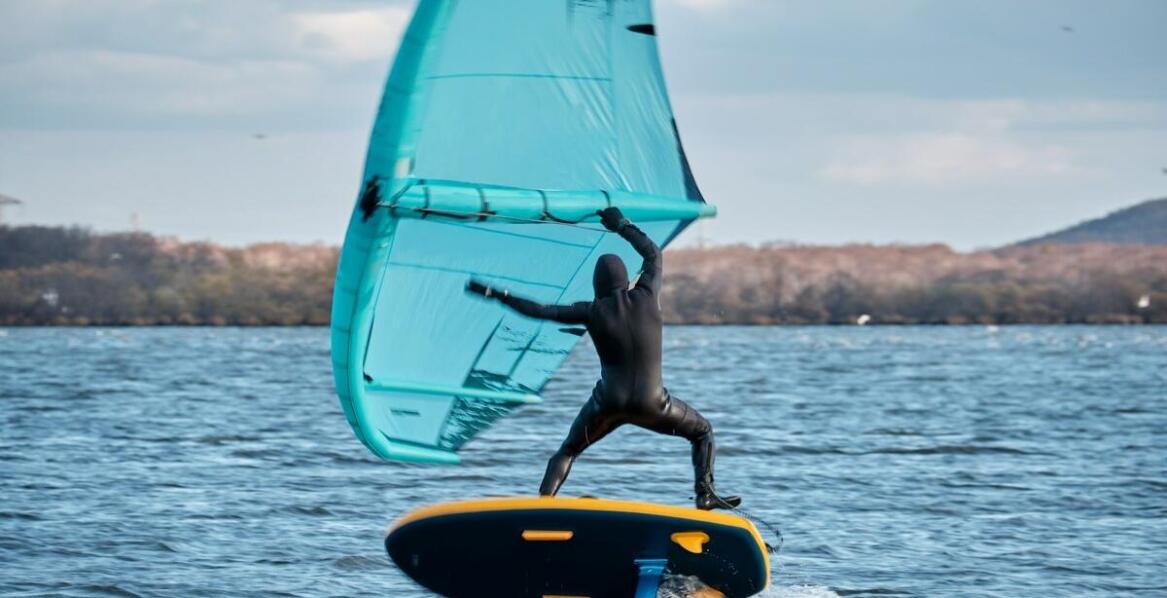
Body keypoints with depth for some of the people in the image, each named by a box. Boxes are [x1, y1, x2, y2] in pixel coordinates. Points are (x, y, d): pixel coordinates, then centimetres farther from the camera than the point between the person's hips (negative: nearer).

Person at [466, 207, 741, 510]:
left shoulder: (592, 312, -6)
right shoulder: (646, 297, -5)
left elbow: (541, 311, -2)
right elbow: (654, 254, 12)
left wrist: (497, 295, 8)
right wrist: (622, 225, 23)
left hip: (607, 404, 0)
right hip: (651, 405, 0)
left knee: (567, 452, 22)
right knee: (703, 432, 22)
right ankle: (705, 493, 4)